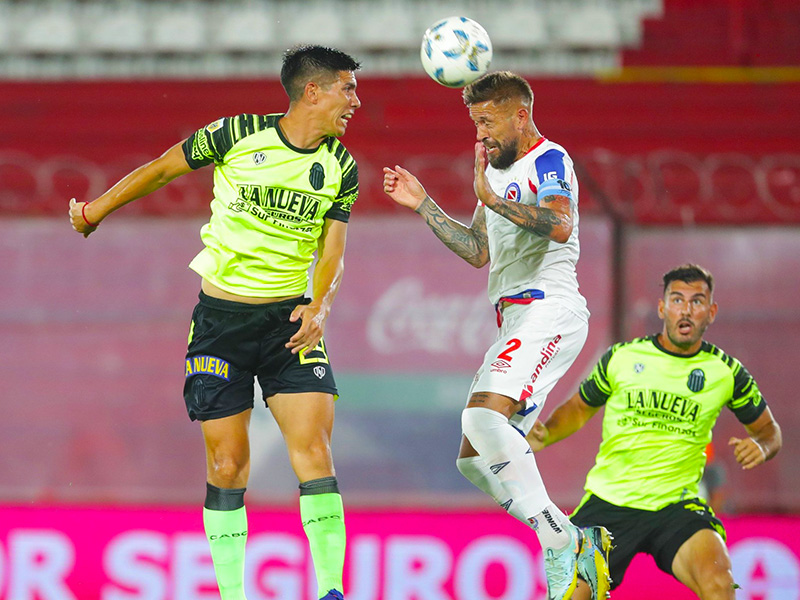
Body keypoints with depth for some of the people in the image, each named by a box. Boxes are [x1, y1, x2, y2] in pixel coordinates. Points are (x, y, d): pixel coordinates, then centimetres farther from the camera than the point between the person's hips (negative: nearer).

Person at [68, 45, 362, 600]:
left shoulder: (341, 168, 1)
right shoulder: (237, 135, -9)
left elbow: (332, 255, 3)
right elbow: (162, 170, 5)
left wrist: (321, 305, -17)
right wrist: (94, 211, 14)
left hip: (290, 319, 2)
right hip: (221, 319, -2)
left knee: (313, 450, -13)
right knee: (227, 465, -3)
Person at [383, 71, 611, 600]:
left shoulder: (549, 160, -4)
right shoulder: (499, 169, 25)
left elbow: (560, 225, -24)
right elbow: (480, 252, 32)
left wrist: (493, 198, -27)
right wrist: (423, 205, 29)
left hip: (549, 309, -10)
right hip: (517, 320, 10)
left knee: (484, 417, -29)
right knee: (476, 460, 3)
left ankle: (560, 546, -29)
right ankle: (580, 546, 2)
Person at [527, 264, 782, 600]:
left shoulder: (726, 372, 1)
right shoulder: (621, 358, 0)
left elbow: (769, 430, 13)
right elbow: (579, 408, 15)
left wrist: (761, 447, -11)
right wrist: (545, 434, -5)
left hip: (676, 506, -1)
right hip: (608, 504, 1)